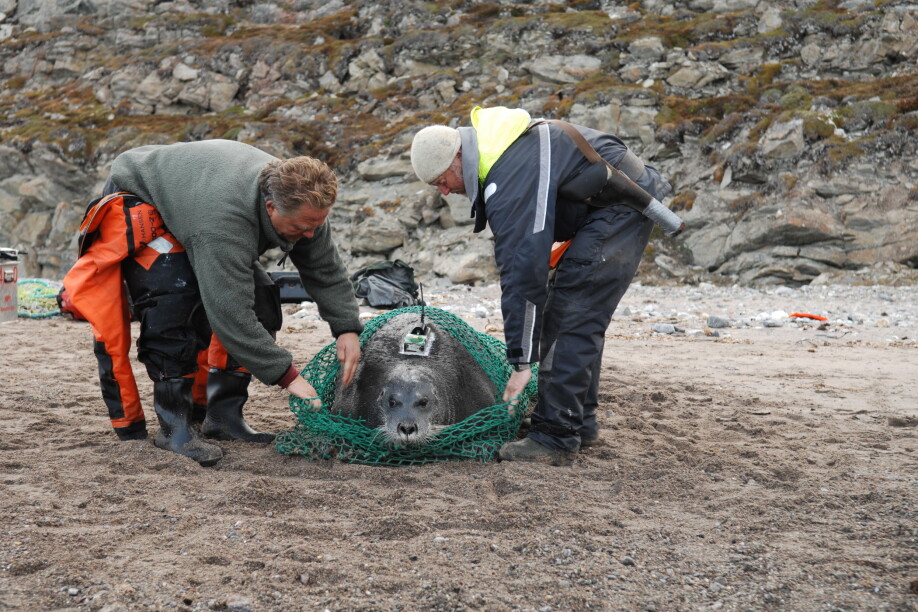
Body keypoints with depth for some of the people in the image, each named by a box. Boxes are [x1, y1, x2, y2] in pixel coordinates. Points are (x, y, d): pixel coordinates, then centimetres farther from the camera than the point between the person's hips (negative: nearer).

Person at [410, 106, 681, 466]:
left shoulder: (509, 183, -26)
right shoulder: (490, 138, 5)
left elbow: (521, 271, -29)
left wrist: (521, 361, -27)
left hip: (620, 207, -11)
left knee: (571, 319, -15)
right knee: (579, 317, 14)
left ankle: (556, 439, -15)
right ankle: (580, 423, 21)